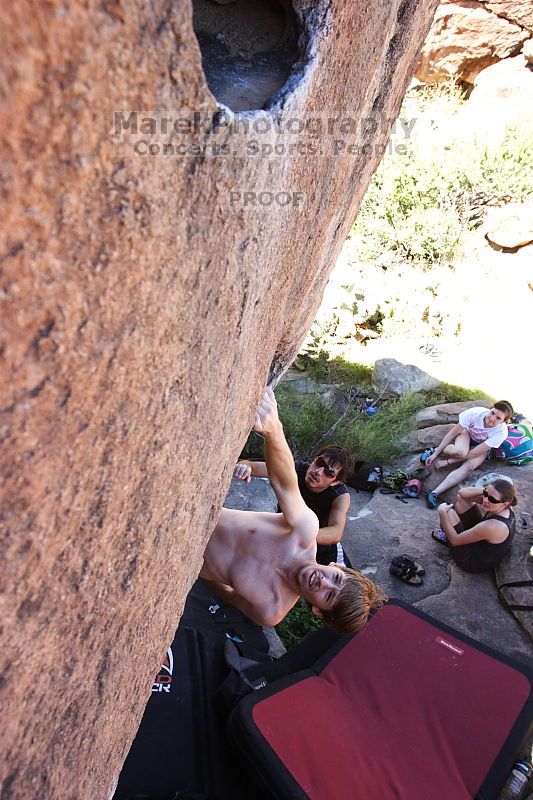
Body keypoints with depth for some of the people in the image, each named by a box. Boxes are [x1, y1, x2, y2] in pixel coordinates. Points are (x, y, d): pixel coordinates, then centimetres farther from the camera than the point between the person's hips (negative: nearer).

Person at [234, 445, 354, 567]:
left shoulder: (341, 496, -29)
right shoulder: (295, 470, -25)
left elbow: (336, 534, -44)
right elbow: (252, 466, -33)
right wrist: (245, 466, -57)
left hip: (321, 544, 0)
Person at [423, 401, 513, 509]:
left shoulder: (501, 432, -32)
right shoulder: (475, 413, -33)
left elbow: (475, 453, -29)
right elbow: (452, 434, -20)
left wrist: (447, 462, -28)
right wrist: (435, 453, -20)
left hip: (481, 447, 0)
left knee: (468, 467, -31)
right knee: (460, 451, -37)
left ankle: (434, 493, -35)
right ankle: (435, 451, -5)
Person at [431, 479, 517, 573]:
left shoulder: (493, 526, -40)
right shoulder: (505, 508, -16)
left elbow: (455, 540, -28)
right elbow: (462, 493, -9)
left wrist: (442, 513, -22)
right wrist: (486, 492, -24)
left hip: (473, 563, -8)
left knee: (448, 512, -18)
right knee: (461, 498, 2)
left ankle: (447, 537, 16)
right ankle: (449, 533, 24)